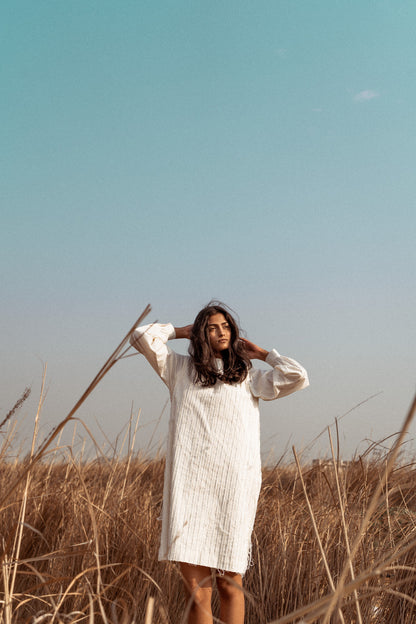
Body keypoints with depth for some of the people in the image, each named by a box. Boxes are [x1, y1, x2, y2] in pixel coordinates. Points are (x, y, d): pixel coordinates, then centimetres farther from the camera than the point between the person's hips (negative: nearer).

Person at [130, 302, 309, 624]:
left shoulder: (249, 376, 15)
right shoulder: (181, 369, 17)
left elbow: (297, 377, 3)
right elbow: (142, 335, 11)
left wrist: (262, 353, 15)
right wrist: (180, 331, 22)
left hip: (234, 484, 0)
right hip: (189, 483, 1)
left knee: (231, 582, 0)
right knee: (195, 582, -5)